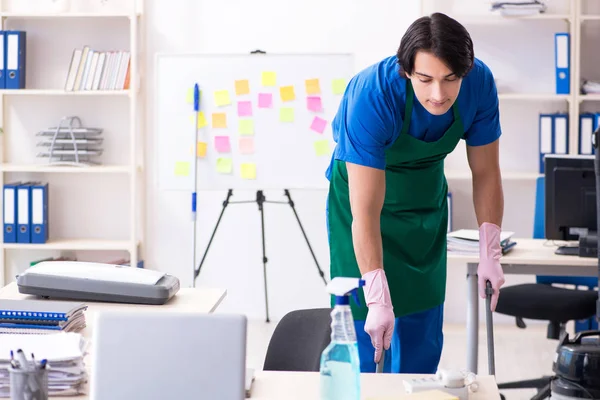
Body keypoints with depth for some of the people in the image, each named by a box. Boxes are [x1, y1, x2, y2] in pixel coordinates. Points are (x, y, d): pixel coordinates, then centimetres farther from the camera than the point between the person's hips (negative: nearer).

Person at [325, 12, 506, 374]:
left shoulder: (479, 84, -24)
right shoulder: (371, 96, -36)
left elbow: (486, 173, -9)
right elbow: (366, 213, -37)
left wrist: (490, 255, -13)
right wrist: (378, 301, -40)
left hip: (427, 201, 4)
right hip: (363, 195, -4)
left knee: (424, 330, 8)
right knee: (367, 329, -6)